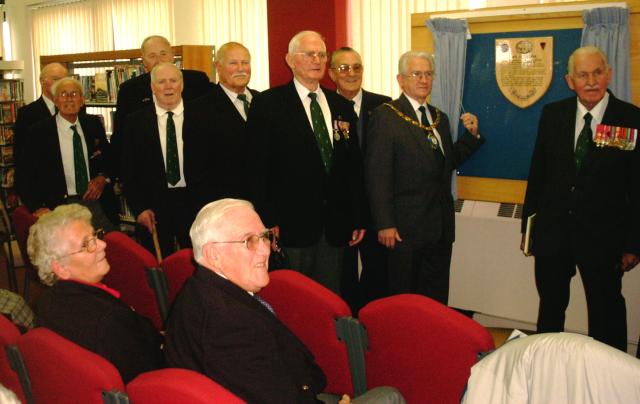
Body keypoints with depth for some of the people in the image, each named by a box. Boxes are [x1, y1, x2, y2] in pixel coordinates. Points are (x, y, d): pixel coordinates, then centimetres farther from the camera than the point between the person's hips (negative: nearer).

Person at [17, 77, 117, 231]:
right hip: (60, 205, -3)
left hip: (95, 200, 3)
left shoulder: (93, 124, 7)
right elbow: (24, 175, 0)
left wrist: (102, 178, 0)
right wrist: (38, 207, -14)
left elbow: (110, 157, 20)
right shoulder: (38, 132, -2)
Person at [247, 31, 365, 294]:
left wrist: (358, 219, 10)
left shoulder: (342, 106, 13)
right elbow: (258, 166, -7)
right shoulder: (267, 104, -2)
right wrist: (267, 221, -12)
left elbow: (353, 166, 14)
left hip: (335, 226, 5)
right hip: (291, 224, -4)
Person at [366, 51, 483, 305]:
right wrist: (385, 225, -17)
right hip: (406, 227, -6)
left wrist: (471, 134, 5)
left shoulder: (440, 118, 13)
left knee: (437, 297, 15)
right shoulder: (385, 116, -9)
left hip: (441, 226, 6)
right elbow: (378, 174, -13)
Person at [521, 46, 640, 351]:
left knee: (607, 313, 10)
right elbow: (537, 173, 5)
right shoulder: (552, 115, 1)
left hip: (603, 236, -3)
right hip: (553, 231, 3)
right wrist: (528, 224, 5)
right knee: (550, 306, 18)